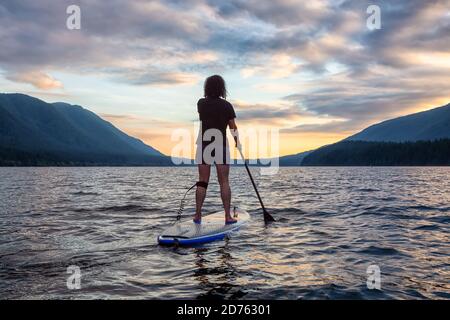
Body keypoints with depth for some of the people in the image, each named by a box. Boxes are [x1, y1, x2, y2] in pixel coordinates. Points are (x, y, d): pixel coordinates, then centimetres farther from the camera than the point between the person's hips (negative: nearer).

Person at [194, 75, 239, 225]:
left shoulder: (201, 103, 2)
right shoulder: (226, 105, -4)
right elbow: (233, 127, 0)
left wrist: (210, 97, 27)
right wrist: (237, 140, 16)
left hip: (203, 145, 2)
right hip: (221, 145, -2)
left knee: (202, 181, 7)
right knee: (224, 182, 2)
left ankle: (198, 215, 8)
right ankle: (228, 216, 2)